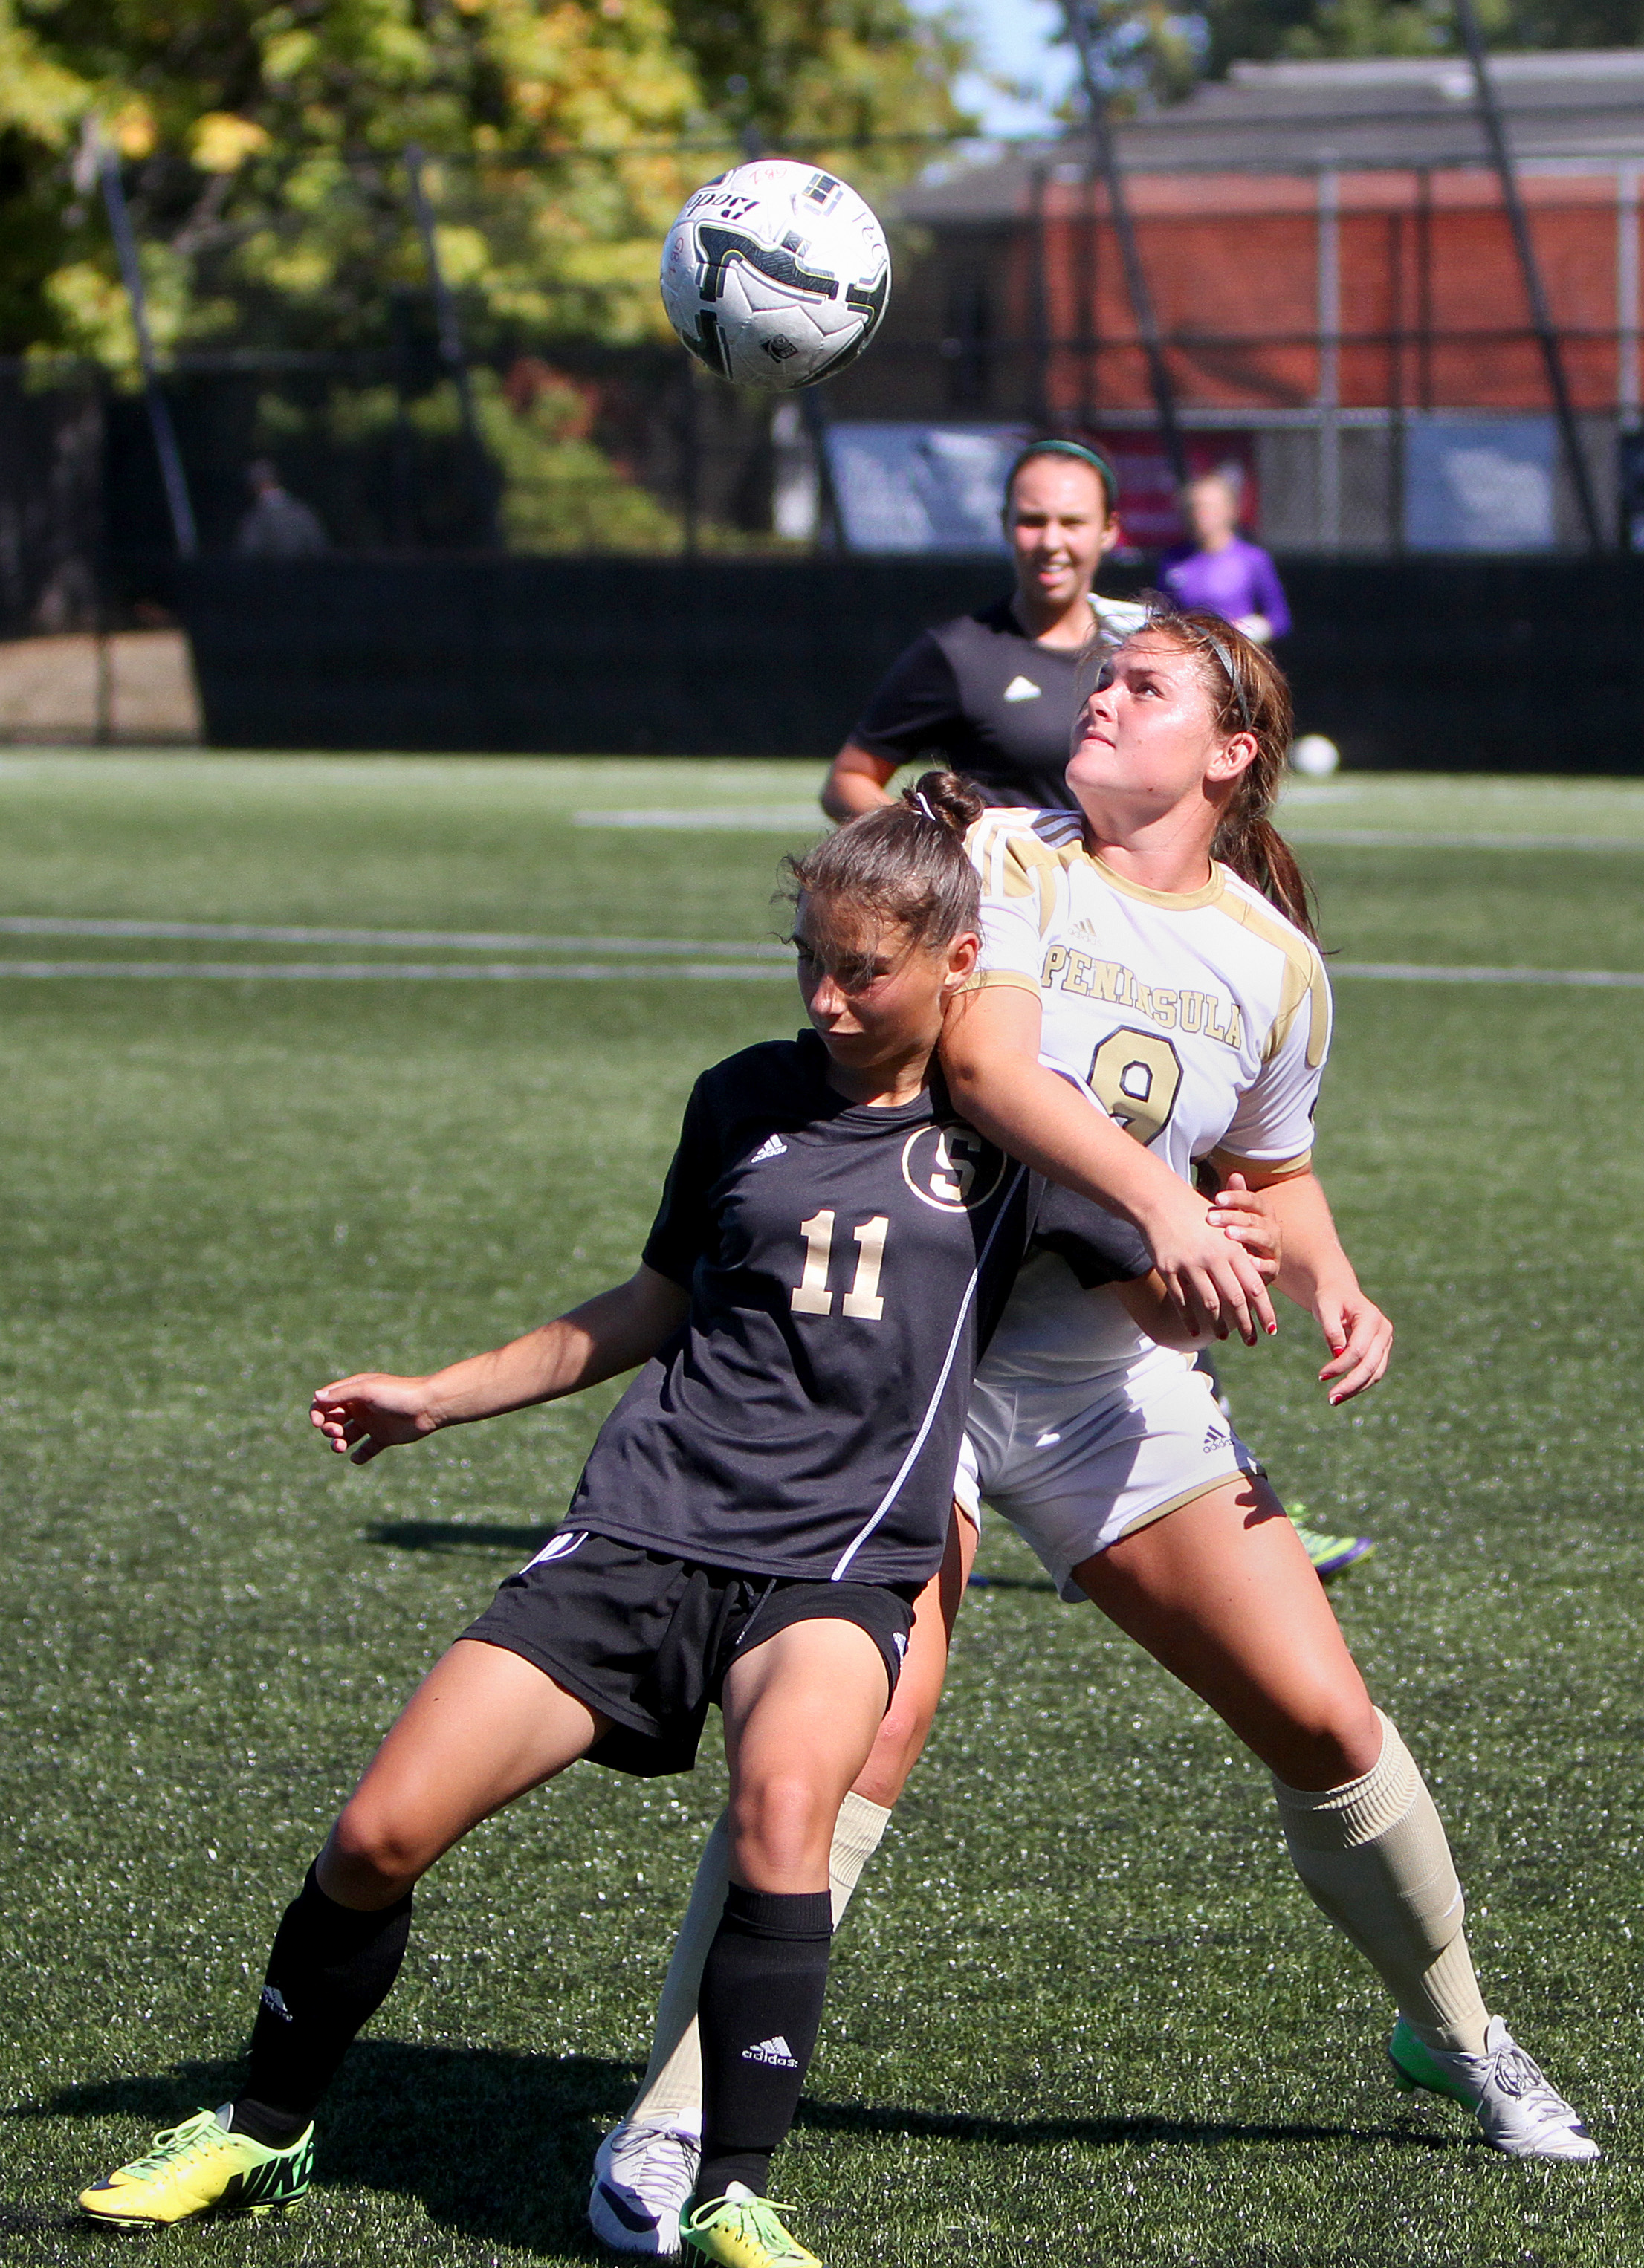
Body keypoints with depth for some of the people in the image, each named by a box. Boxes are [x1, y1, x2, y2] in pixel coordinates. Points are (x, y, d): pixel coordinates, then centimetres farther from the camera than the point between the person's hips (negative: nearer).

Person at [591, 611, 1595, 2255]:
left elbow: (1273, 1175, 22)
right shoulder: (1007, 860, -6)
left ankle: (1454, 2033, 28)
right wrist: (1160, 1202, -33)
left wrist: (1333, 1291, 2)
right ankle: (665, 2126, -16)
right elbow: (985, 1059, -22)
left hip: (1115, 1379, 4)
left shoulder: (1273, 961, 8)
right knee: (873, 1717, -22)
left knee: (1320, 1716, 1)